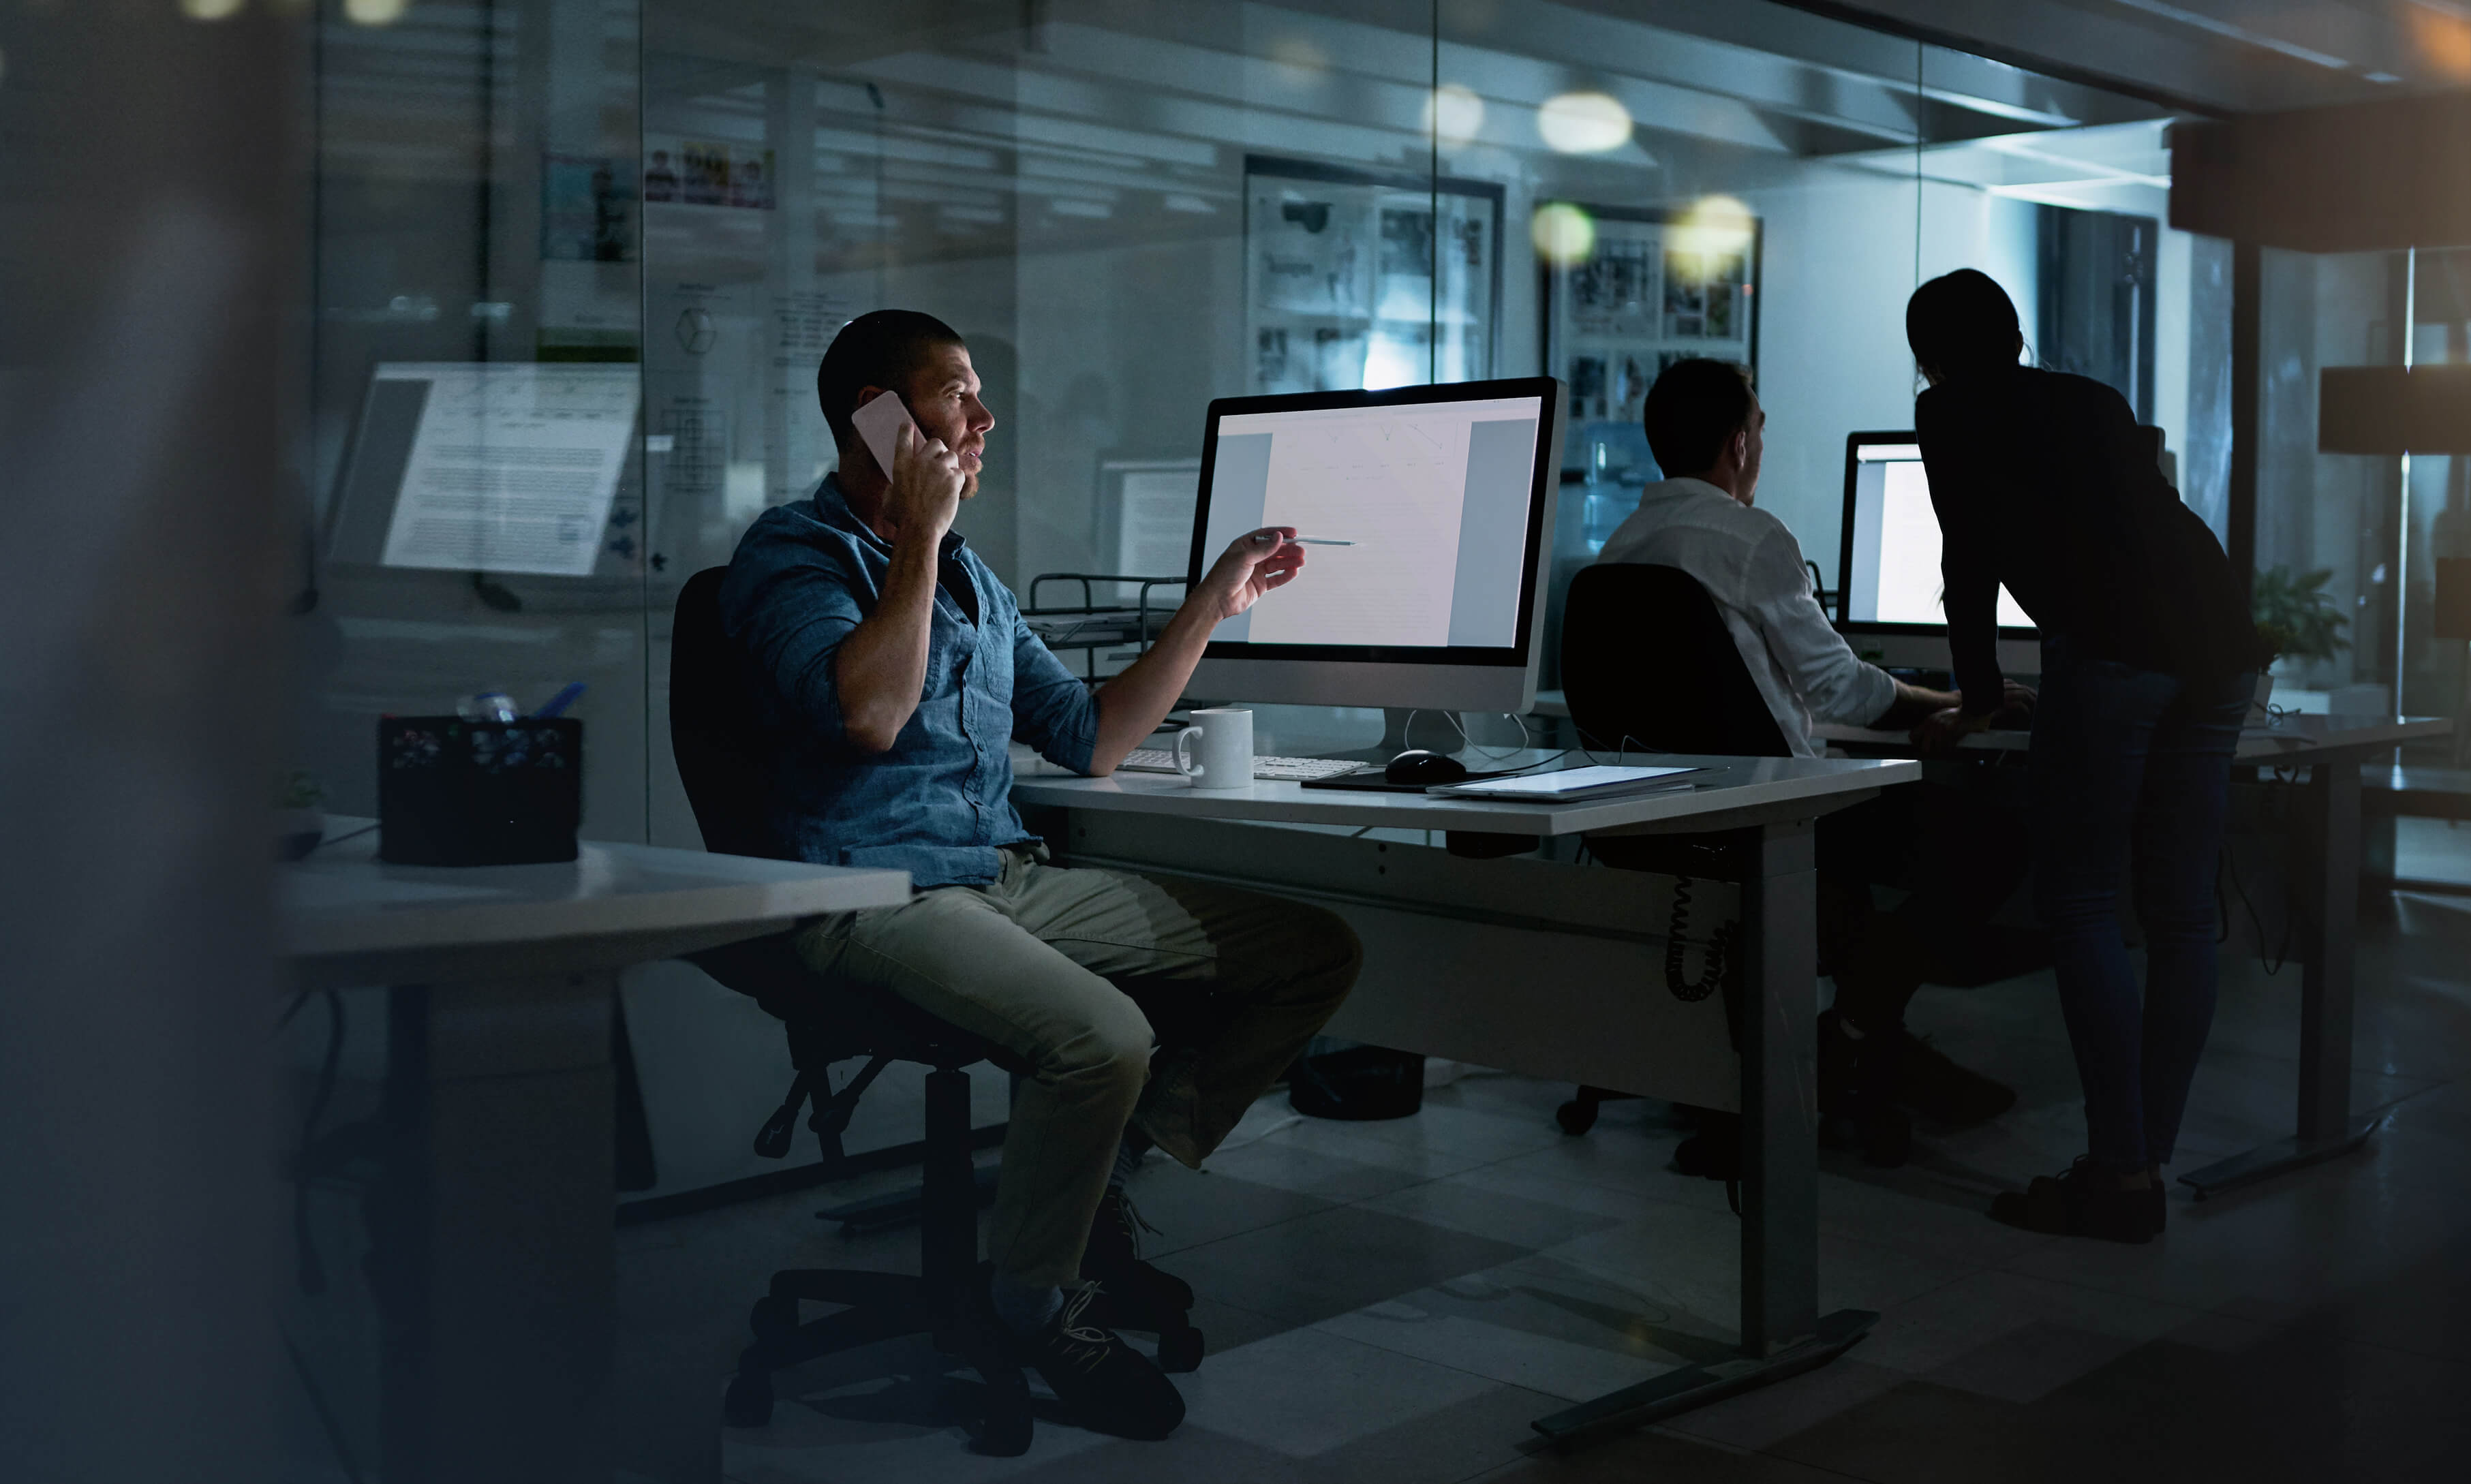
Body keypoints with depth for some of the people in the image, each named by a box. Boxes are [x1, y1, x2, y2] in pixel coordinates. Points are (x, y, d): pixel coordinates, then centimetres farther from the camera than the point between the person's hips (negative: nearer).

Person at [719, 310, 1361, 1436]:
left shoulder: (968, 574, 22)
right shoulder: (792, 550, -2)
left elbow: (1092, 739, 23)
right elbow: (869, 711, -22)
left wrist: (1211, 604, 20)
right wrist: (920, 535, -13)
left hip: (1011, 878, 8)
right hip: (878, 897, -8)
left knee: (1316, 952, -1)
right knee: (1104, 1036, -35)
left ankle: (1110, 1180, 7)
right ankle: (1034, 1295, -6)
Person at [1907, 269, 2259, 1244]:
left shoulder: (1953, 410, 14)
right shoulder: (2095, 402, 31)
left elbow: (1970, 559, 8)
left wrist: (1978, 698, 18)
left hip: (2112, 645, -7)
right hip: (2219, 634, 7)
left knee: (2081, 904, -2)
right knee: (2179, 913, 7)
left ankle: (2121, 1175, -5)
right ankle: (2148, 1161, 13)